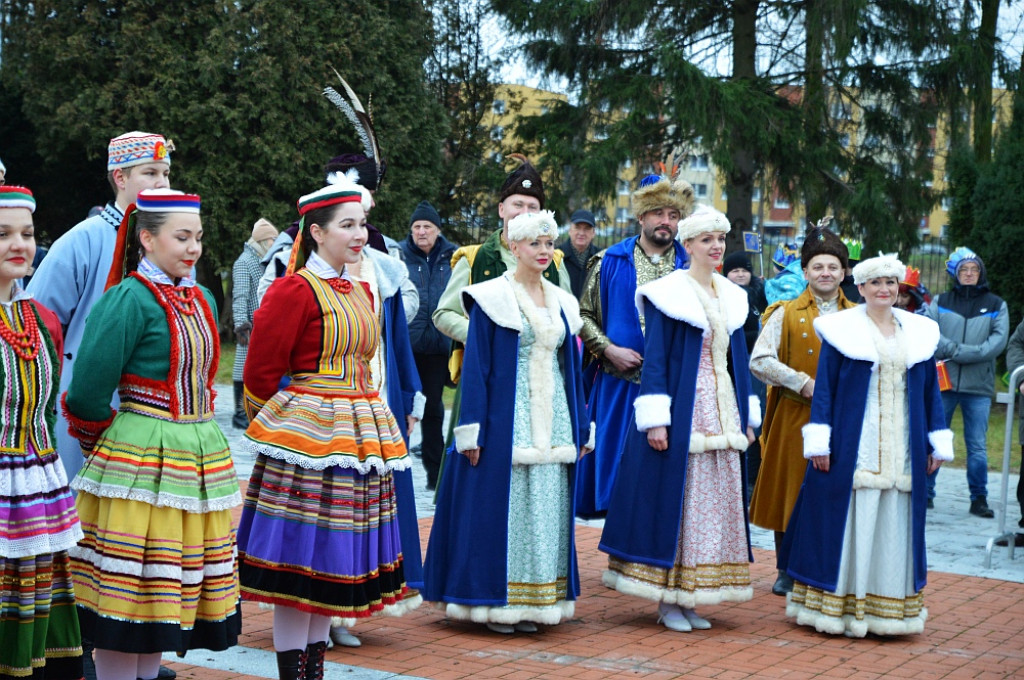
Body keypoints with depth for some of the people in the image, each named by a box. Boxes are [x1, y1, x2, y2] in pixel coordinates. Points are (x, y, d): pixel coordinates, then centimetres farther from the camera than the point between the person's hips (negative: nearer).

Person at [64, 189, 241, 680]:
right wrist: (111, 443, 1)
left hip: (200, 456, 7)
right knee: (125, 599, -3)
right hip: (141, 462, -7)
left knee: (162, 601, 12)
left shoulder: (201, 300, 11)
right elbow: (88, 391, -14)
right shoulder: (129, 299, -12)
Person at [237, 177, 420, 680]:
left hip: (359, 438, 8)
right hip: (309, 434, -8)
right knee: (298, 560, -3)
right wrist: (275, 431, 1)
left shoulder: (359, 292, 15)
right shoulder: (294, 290, -10)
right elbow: (260, 373, -8)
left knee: (333, 560, 11)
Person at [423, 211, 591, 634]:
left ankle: (532, 602, 14)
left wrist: (580, 429, 14)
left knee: (546, 509, 6)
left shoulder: (561, 302, 13)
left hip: (552, 423, 6)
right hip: (507, 420, -5)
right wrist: (472, 430, -12)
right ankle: (496, 603, 5)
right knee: (502, 507, -3)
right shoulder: (492, 298, -3)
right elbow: (475, 364, -6)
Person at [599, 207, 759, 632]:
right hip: (683, 410, -7)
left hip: (722, 411, 7)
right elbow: (654, 357, -9)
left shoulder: (731, 297, 14)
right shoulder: (669, 294, -5)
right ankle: (667, 601, 3)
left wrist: (748, 417, 14)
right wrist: (655, 419, -16)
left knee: (716, 502, 6)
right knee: (675, 499, -4)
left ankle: (689, 599, 13)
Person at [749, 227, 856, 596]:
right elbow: (759, 360, -4)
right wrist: (802, 383, -11)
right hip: (794, 415, -1)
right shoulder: (786, 314, 2)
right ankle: (787, 571, 16)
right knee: (790, 490, 4)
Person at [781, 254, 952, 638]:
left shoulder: (919, 333, 12)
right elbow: (824, 386, -2)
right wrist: (819, 443, -8)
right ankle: (838, 608, 4)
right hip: (853, 447, -4)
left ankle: (885, 611, 13)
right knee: (848, 524, -2)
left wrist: (938, 443, 12)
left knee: (894, 529, 5)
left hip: (902, 451, 4)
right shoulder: (842, 329, 0)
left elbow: (930, 389, 15)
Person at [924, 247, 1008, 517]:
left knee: (977, 446, 2)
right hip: (942, 382, 0)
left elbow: (999, 340, -4)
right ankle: (925, 492, 11)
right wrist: (954, 349, -18)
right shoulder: (940, 302, 10)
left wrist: (963, 353, -14)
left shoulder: (995, 305, 9)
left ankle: (979, 499, 9)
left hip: (979, 386, 0)